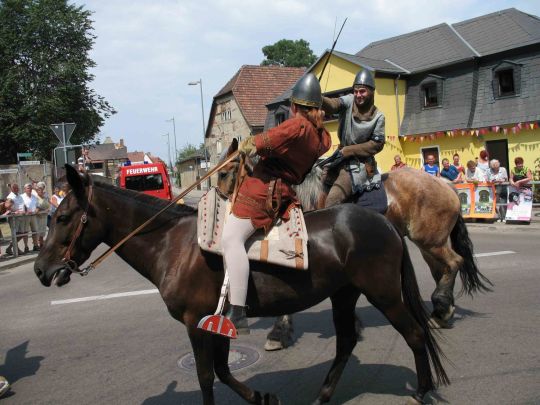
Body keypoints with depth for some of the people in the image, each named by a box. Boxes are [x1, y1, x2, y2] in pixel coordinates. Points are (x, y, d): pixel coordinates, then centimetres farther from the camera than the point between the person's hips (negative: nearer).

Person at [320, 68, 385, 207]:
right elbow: (333, 104, -21)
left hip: (361, 163, -5)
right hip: (342, 158, 5)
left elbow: (377, 144, -7)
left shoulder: (378, 116, -5)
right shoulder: (349, 101, 0)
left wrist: (347, 151, -14)